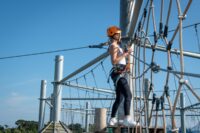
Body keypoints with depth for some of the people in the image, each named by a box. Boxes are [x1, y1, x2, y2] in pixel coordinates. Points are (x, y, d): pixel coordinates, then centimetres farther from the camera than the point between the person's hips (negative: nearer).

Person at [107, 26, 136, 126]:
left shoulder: (117, 46, 23)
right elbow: (114, 61, -19)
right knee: (128, 95, -20)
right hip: (118, 73, -10)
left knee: (119, 98, 13)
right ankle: (127, 119, -28)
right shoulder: (113, 46, -7)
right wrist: (125, 53, -16)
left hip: (120, 74, 10)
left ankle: (112, 120, 18)